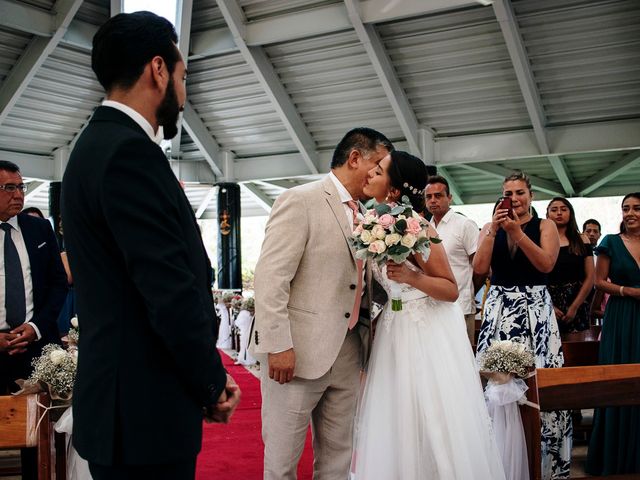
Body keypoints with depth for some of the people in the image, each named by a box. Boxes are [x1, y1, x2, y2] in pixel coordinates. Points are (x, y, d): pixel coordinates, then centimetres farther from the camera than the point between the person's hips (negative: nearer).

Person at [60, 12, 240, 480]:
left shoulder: (99, 142, 12)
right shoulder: (130, 151, -19)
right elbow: (171, 289, -23)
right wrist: (214, 385, -8)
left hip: (122, 402, 10)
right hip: (146, 410, -10)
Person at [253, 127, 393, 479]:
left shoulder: (360, 216, 14)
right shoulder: (300, 200, -8)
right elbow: (270, 278, -15)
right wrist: (278, 345, -19)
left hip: (347, 354, 7)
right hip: (298, 353, -7)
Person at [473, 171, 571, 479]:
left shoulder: (545, 226, 6)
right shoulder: (490, 228, 12)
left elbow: (546, 264, -10)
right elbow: (480, 268, -1)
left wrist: (517, 232, -14)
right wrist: (493, 230, -7)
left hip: (535, 310, -2)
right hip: (499, 310, 2)